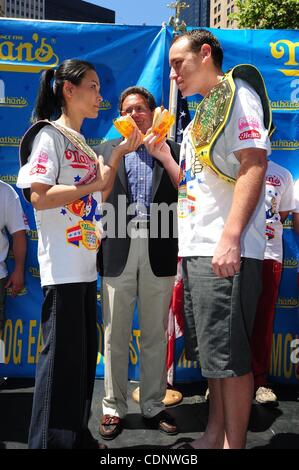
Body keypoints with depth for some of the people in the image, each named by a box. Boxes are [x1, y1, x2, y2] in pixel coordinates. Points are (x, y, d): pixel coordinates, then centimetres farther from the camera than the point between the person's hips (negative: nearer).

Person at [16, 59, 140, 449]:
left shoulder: (83, 144, 18)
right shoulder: (50, 135, -7)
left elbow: (101, 190, 16)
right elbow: (39, 196, -18)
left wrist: (119, 154, 7)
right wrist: (93, 185, -13)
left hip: (86, 264, 9)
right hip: (62, 267, -9)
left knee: (85, 354, 14)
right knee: (62, 355, -3)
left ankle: (76, 435, 27)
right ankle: (49, 440, 12)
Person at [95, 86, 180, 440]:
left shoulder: (170, 150, 14)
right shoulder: (106, 150, 15)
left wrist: (164, 156, -7)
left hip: (159, 251, 0)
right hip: (118, 249, 0)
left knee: (155, 335, 8)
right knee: (115, 336, 4)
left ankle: (153, 406, 20)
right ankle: (113, 408, 17)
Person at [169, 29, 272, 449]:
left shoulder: (237, 93, -3)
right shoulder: (202, 114, 24)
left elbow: (254, 166, -17)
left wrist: (230, 239, -24)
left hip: (224, 251, -10)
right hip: (197, 250, 10)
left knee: (230, 355, -3)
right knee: (213, 352, 15)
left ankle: (233, 444, 9)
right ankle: (214, 436, 27)